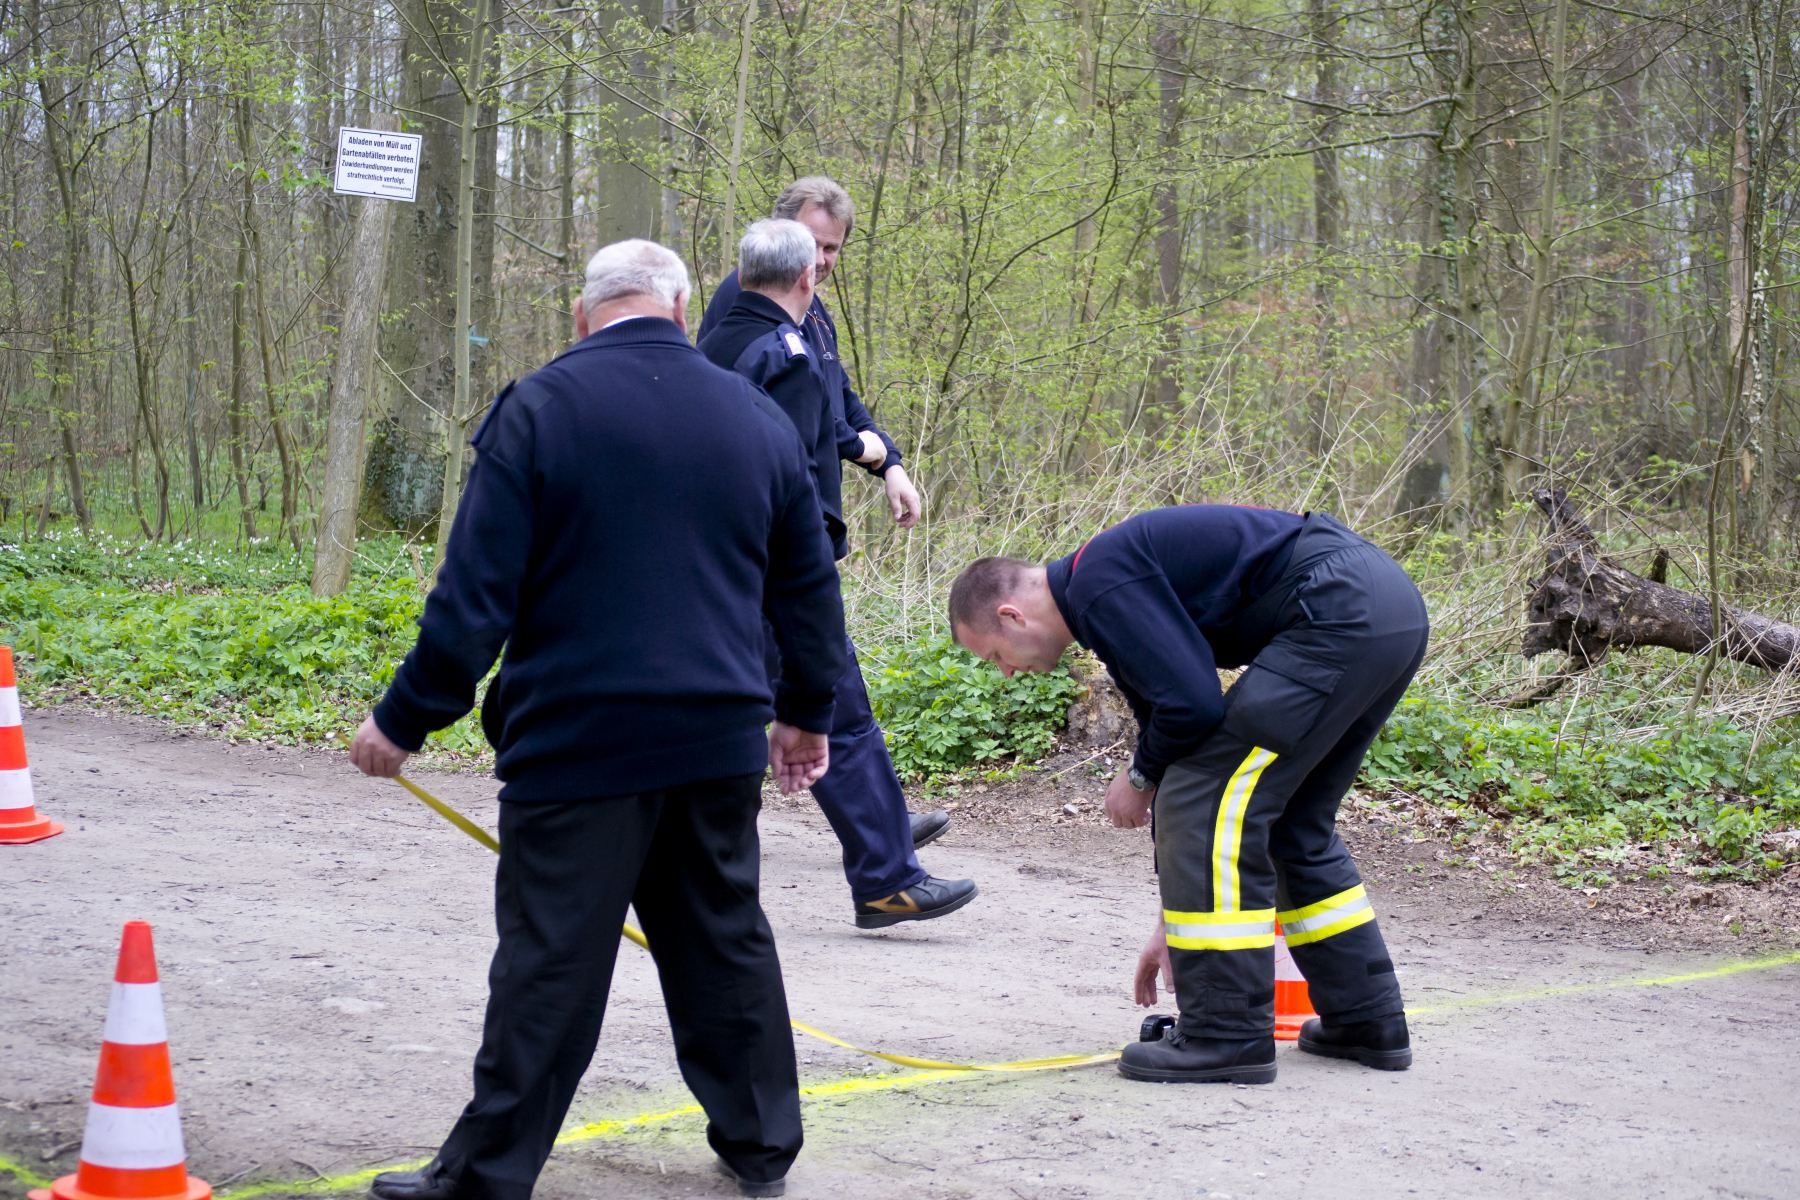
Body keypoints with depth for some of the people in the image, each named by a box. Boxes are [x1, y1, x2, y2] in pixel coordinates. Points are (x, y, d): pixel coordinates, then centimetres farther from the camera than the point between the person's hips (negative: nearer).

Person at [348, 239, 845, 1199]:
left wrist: (407, 717, -2)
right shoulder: (755, 417, 9)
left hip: (581, 740, -4)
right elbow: (809, 584, 17)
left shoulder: (542, 408, -6)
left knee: (551, 962, 0)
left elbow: (476, 590, -10)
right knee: (726, 938, 17)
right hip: (719, 739, 5)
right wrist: (807, 711, 30)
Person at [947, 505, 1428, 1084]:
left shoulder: (1098, 584, -8)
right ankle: (1366, 1020, 25)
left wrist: (1139, 777, 6)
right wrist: (1171, 924, 29)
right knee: (1290, 821, 21)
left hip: (1338, 609, -11)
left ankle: (1228, 1034, -2)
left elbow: (1192, 703, -17)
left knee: (1211, 802, -6)